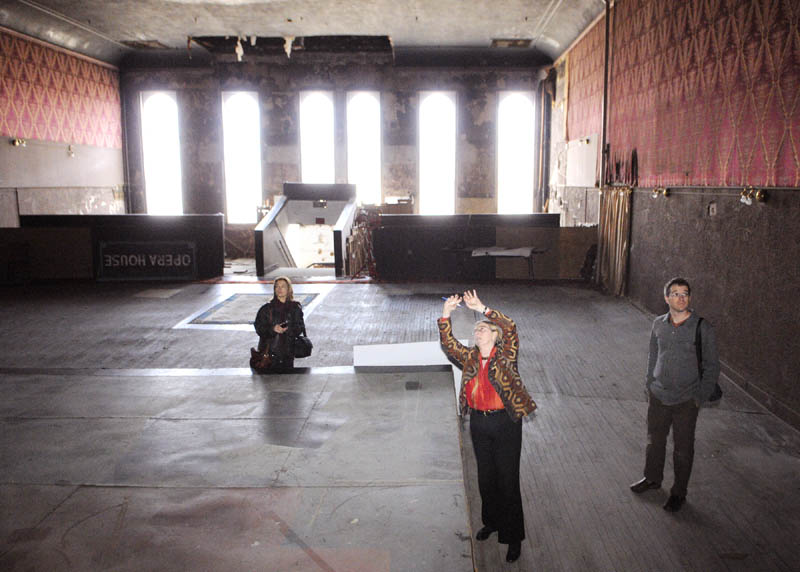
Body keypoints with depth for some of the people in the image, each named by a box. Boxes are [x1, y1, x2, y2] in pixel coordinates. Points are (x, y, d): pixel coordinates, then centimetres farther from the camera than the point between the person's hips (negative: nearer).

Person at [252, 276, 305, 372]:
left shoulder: (295, 307, 6)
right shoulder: (267, 309, 2)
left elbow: (301, 327, 5)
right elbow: (259, 328, 0)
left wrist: (288, 329, -15)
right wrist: (273, 329, -18)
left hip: (288, 353, 2)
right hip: (270, 352, -2)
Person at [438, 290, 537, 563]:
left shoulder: (505, 355, -8)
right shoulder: (470, 357, 5)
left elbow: (510, 328, -24)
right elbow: (448, 344, -5)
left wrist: (482, 309, -30)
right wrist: (446, 314, -18)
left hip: (505, 423, -5)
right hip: (479, 423, 5)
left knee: (508, 481, 2)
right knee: (485, 477, 18)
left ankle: (513, 537, 17)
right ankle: (492, 522, 40)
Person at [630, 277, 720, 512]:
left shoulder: (702, 328, -13)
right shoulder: (658, 325, -1)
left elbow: (712, 367, -7)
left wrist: (700, 398, -8)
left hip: (686, 401, -4)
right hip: (658, 397, 4)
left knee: (683, 449, 10)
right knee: (654, 441, 19)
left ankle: (679, 493, 28)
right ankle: (653, 478, 41)